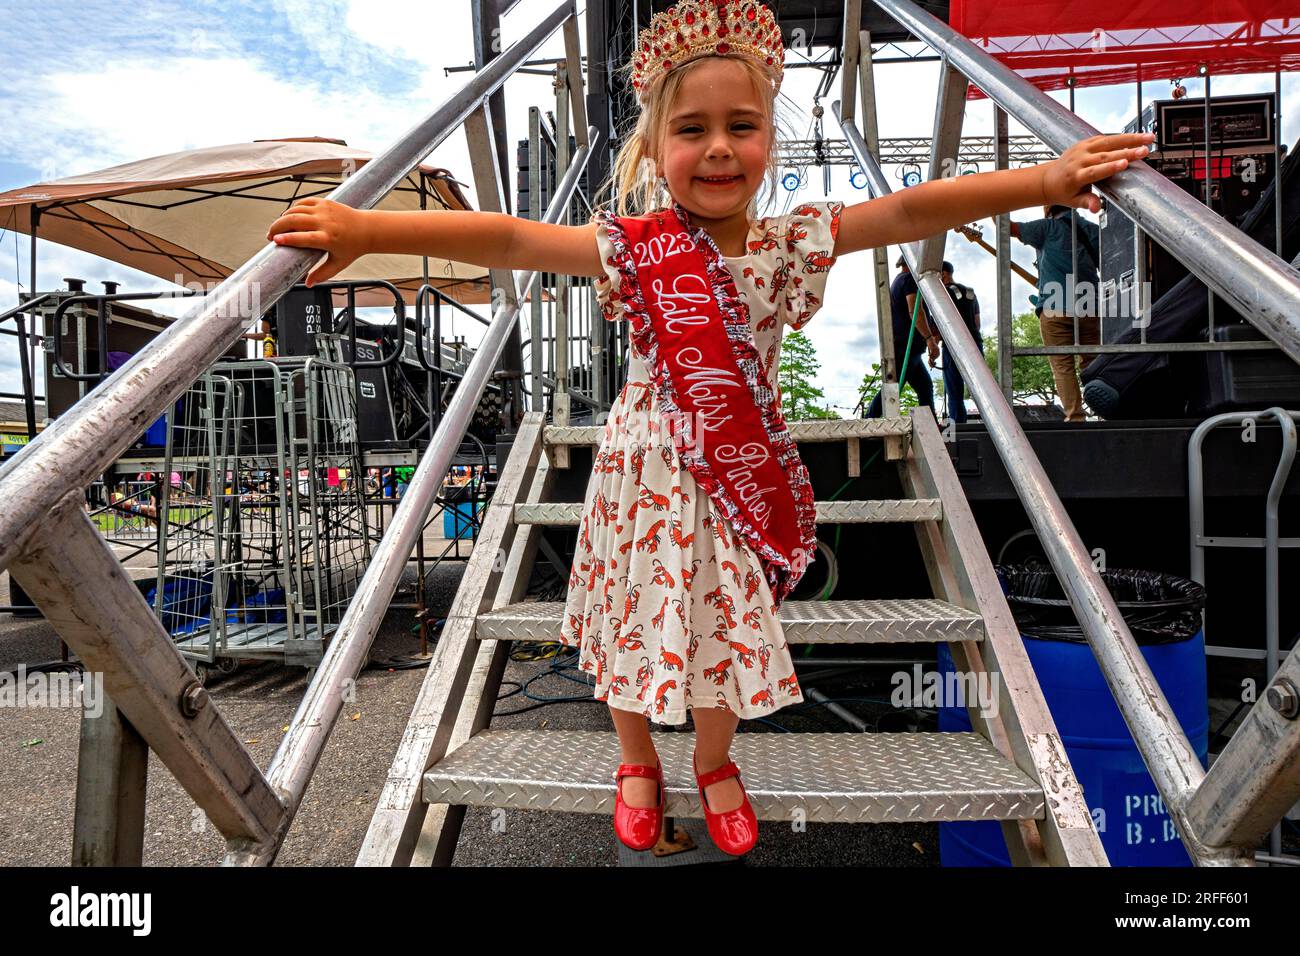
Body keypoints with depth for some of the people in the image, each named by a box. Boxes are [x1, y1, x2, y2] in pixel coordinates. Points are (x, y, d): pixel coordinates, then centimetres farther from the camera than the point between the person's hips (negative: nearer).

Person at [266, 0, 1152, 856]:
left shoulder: (795, 241, -7)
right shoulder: (633, 247, -14)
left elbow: (911, 209, -16)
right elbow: (507, 239, -23)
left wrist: (1043, 180, -26)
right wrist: (366, 228, -31)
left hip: (745, 471, 2)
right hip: (650, 474, -2)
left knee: (731, 624, 18)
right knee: (642, 621, 15)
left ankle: (716, 762, 48)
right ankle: (638, 763, 46)